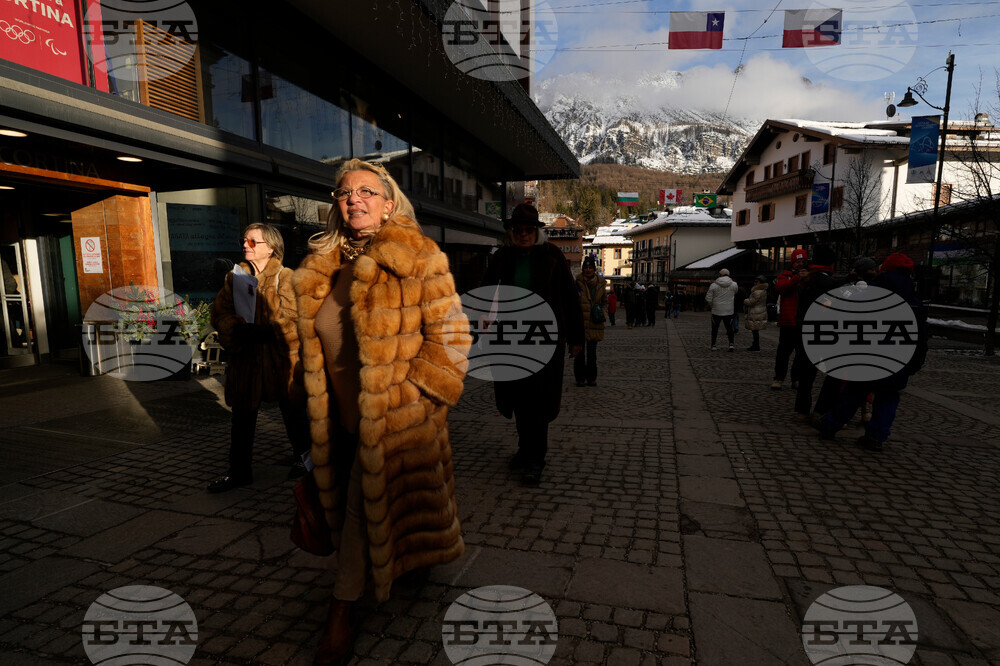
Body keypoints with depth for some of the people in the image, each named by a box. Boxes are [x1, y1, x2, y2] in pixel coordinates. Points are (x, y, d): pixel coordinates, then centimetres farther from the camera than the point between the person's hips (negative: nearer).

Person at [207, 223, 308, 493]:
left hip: (280, 357, -4)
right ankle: (239, 471, 26)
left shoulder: (285, 277, -4)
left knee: (292, 412, 11)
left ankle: (302, 457, 34)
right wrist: (240, 330, -15)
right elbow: (220, 312, 3)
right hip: (245, 358, 4)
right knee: (242, 418, 11)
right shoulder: (234, 276, 10)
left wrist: (266, 332, -23)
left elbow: (291, 317, -12)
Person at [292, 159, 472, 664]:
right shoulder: (320, 267, 9)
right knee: (356, 500, 19)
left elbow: (449, 332, -11)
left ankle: (344, 605, 21)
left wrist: (411, 391, -14)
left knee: (368, 504, 1)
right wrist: (316, 405, 17)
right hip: (344, 411, 6)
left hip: (397, 412, -6)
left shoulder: (418, 257, -9)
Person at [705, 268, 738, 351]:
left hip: (716, 311, -1)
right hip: (729, 311, 1)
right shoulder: (734, 285, -3)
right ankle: (731, 344, 0)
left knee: (715, 328, 10)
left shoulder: (713, 285, -10)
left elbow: (708, 299, -8)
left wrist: (712, 305, 8)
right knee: (729, 328, 12)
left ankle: (713, 345, 12)